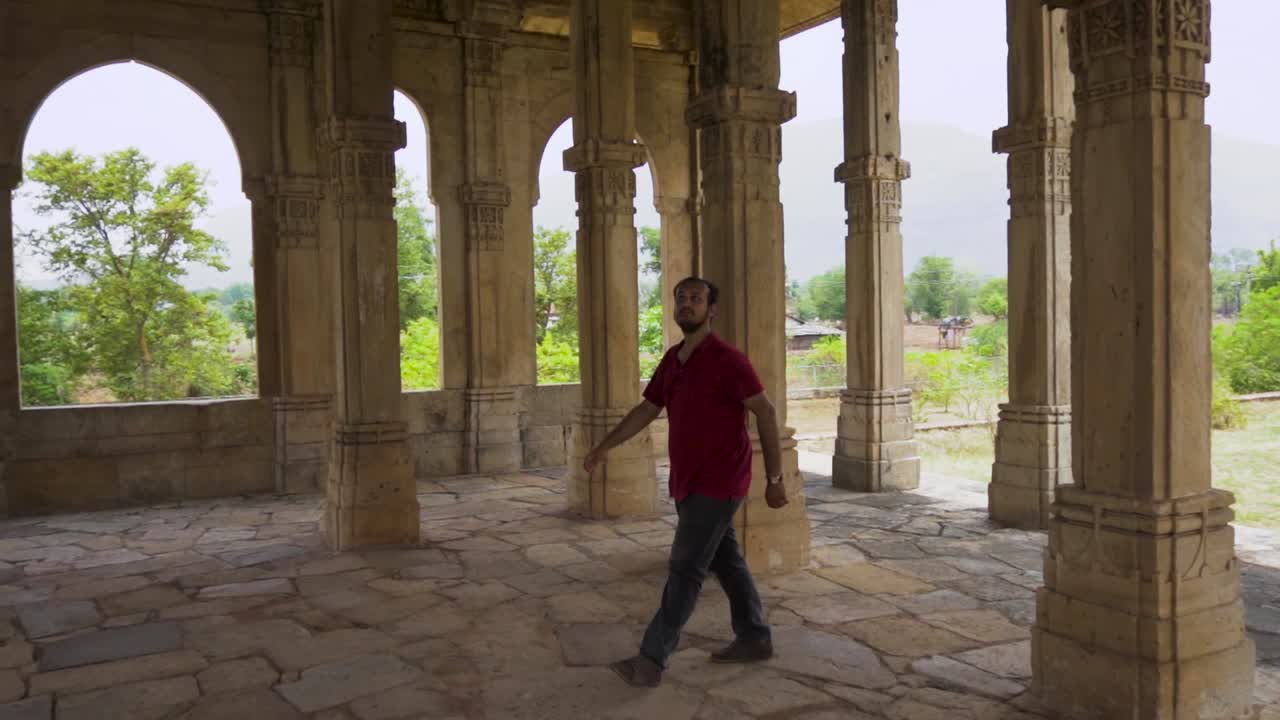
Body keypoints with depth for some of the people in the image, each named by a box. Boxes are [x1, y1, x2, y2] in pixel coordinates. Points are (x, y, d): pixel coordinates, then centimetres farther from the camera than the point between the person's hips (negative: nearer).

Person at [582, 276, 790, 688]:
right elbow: (646, 410, 15)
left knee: (685, 569, -7)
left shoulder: (727, 359, -15)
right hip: (690, 484, 8)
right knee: (725, 561, 16)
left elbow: (766, 413, -13)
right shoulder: (672, 360, 9)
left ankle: (651, 660, -4)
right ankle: (754, 639, 29)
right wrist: (603, 447, 6)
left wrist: (775, 479, -12)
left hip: (716, 486, -8)